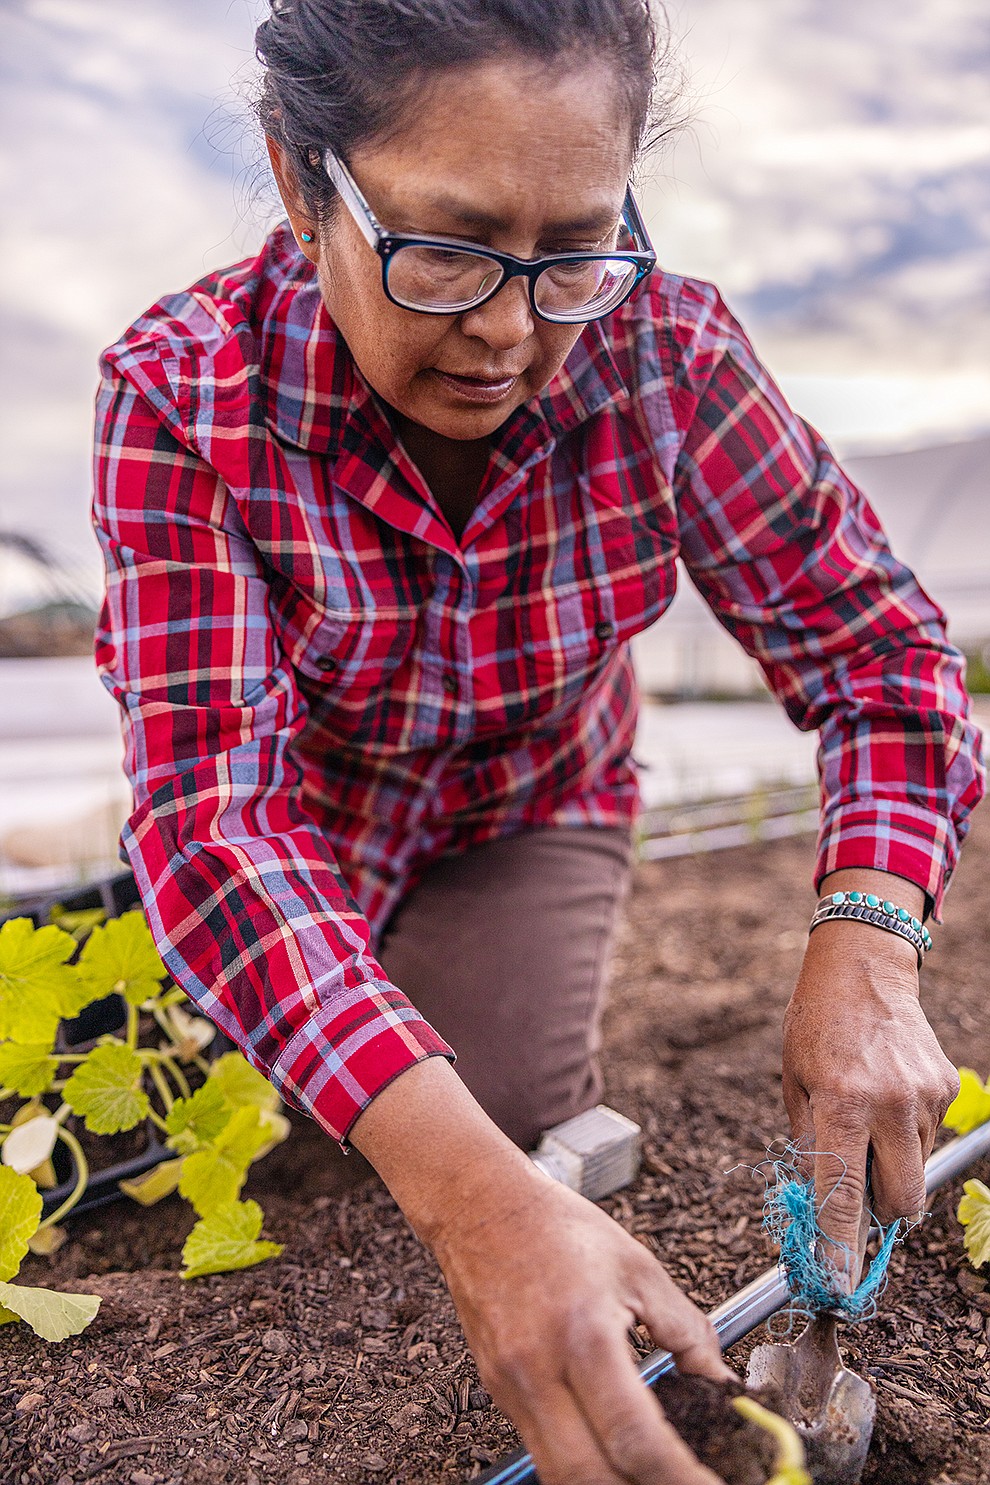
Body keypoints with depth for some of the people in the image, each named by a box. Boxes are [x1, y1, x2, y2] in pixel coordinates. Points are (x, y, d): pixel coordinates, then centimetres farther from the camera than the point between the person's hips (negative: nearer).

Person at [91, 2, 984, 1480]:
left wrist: (864, 950, -40)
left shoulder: (667, 348, -26)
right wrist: (471, 1189, -52)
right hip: (299, 808, 0)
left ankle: (513, 967, 22)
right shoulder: (183, 398, -32)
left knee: (511, 1118, -9)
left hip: (530, 805, 1)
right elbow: (211, 804, -40)